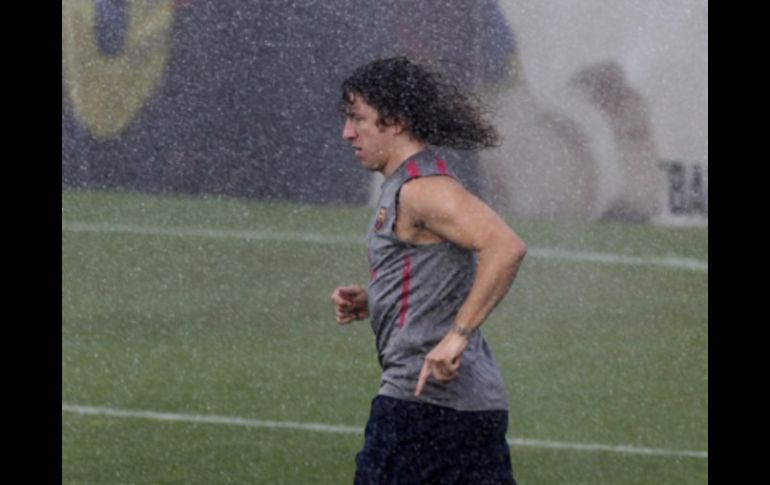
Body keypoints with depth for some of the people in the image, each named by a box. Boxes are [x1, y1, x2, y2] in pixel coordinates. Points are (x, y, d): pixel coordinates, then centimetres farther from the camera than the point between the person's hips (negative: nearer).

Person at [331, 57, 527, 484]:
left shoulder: (423, 189, -12)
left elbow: (506, 247, -26)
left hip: (426, 396, -10)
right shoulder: (403, 188, 19)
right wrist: (368, 303, 14)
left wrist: (456, 335, -28)